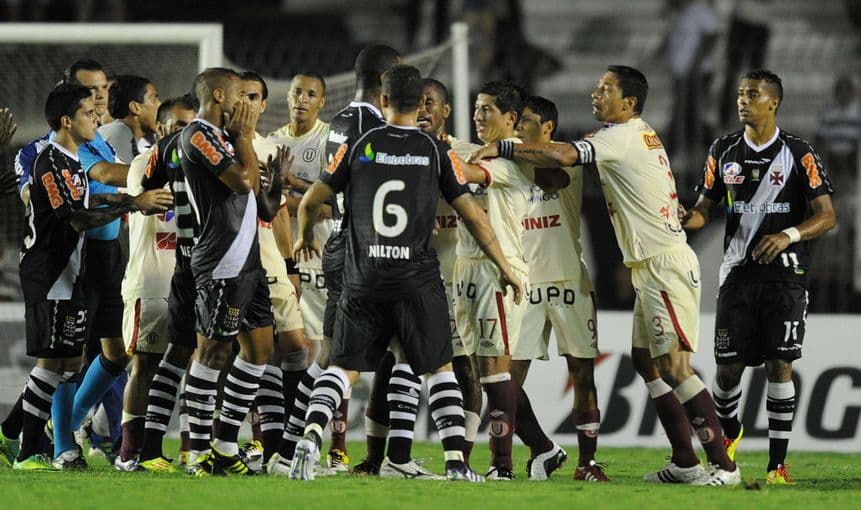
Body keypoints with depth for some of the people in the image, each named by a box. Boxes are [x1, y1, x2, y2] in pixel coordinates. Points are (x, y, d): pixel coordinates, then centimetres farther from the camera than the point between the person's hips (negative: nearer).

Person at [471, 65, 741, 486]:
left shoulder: (621, 137, -13)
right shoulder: (642, 136, 17)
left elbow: (562, 156, -24)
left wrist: (502, 148, -16)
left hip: (664, 264, -10)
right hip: (653, 266, 10)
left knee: (674, 367, -12)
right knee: (645, 361, 12)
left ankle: (723, 464, -12)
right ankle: (684, 462, 13)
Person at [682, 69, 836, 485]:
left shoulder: (799, 154, -2)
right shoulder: (724, 151, 9)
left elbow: (826, 216, -4)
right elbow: (705, 208, 14)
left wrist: (789, 235, -22)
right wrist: (686, 218, -10)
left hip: (784, 274, -3)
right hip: (738, 273, 3)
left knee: (779, 365, -7)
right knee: (728, 366, 2)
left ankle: (778, 462, -3)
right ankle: (729, 434, 32)